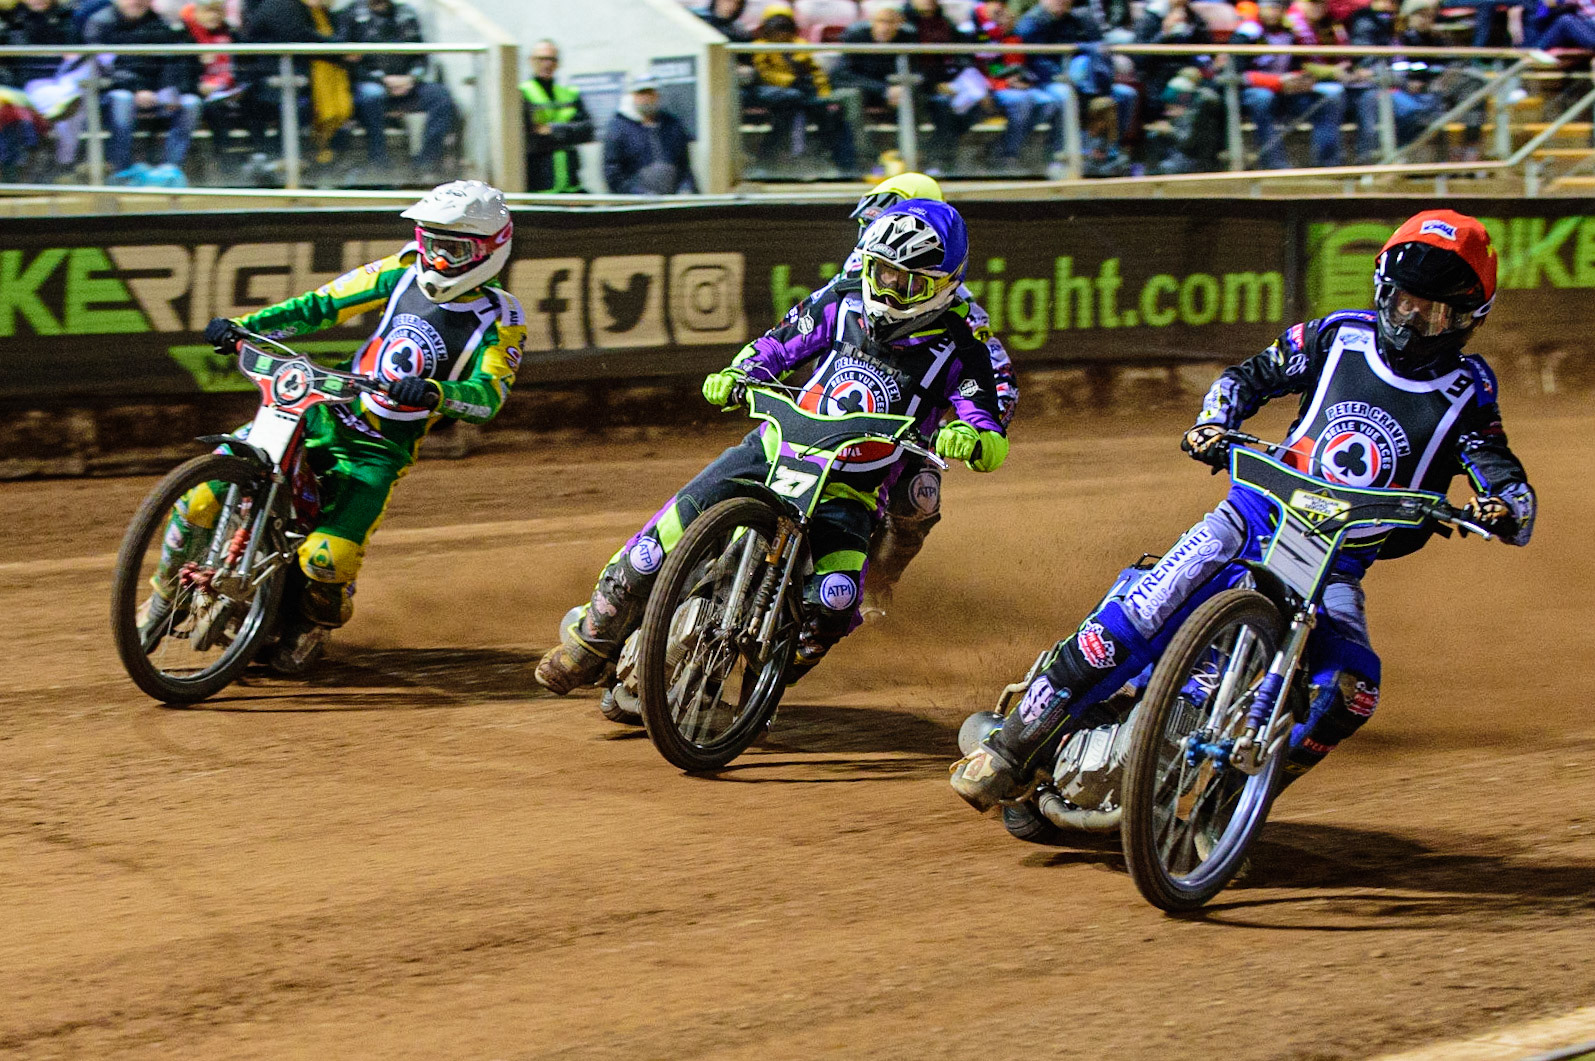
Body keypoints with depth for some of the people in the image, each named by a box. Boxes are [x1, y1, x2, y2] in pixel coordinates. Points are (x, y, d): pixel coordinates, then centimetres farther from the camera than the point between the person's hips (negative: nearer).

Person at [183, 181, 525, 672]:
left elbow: (489, 395, -19)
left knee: (329, 558, -22)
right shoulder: (405, 273, 5)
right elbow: (323, 304, 8)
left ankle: (315, 622, 14)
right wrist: (244, 325, -4)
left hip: (381, 451, -4)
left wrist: (434, 393, -40)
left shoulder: (501, 320, -5)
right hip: (325, 413, 4)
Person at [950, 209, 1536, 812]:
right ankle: (1010, 750, -11)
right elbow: (1247, 378, 16)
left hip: (1339, 564, 0)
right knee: (1133, 623, -20)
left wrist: (1506, 510, -31)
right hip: (1259, 514, 0)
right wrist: (1213, 424, -4)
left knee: (1351, 689, -29)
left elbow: (1507, 480, -7)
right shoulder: (1338, 338, 5)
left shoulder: (1466, 393, 1)